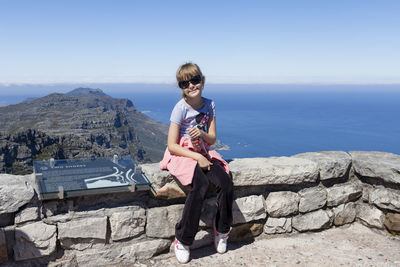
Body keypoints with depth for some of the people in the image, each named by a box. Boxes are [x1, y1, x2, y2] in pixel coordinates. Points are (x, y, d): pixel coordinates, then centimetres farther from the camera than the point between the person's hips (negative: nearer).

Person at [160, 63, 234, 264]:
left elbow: (212, 139, 5)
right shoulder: (181, 108, -12)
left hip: (203, 153, 5)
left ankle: (222, 230, 5)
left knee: (226, 182, -20)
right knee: (201, 184, -31)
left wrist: (202, 134, -18)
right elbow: (172, 145, -13)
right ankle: (182, 240, -16)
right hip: (181, 154, -5)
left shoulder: (209, 105, 3)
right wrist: (197, 157, -20)